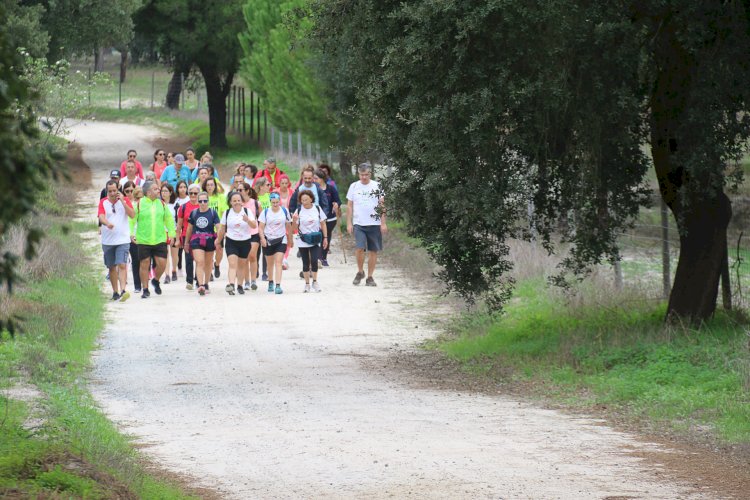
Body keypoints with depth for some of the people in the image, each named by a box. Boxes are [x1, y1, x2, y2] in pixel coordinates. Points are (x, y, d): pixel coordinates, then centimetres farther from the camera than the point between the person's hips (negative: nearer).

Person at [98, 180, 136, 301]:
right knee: (112, 267, 9)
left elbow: (132, 215, -9)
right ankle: (115, 292, 21)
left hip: (123, 240, -2)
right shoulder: (103, 202, 4)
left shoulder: (125, 200, 2)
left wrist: (122, 201, -16)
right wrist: (107, 223, -33)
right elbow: (101, 217, -11)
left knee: (122, 265, -15)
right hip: (107, 240, 2)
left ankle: (123, 290, -22)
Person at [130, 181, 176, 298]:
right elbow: (132, 219, -2)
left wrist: (171, 234, 10)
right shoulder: (139, 204, -4)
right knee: (145, 264, 3)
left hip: (160, 240, 2)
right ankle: (145, 290, 15)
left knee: (162, 263, -4)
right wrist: (131, 234, -9)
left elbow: (169, 219, 14)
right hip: (143, 240, -2)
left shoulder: (162, 204, 7)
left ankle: (156, 280, 26)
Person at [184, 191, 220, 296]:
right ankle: (200, 285, -24)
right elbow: (190, 228, 14)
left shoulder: (213, 213, -4)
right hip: (196, 240, 0)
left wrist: (218, 239, -28)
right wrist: (186, 242, 20)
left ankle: (206, 284, 30)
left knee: (208, 263, 14)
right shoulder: (194, 213, 4)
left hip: (209, 240, 0)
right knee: (199, 262, -15)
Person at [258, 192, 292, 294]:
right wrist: (262, 238, -20)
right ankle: (270, 283, 34)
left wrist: (290, 239, 16)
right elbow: (261, 227, -5)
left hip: (281, 240, -1)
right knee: (270, 263, 13)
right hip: (268, 240, 1)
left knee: (278, 262, -13)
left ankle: (278, 286, -19)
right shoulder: (265, 212, -3)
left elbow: (288, 226, 11)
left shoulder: (285, 211, 0)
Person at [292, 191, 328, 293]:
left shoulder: (317, 209, 0)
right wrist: (294, 220, -18)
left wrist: (325, 237, 4)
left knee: (314, 260, -12)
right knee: (306, 263, 5)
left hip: (315, 240, -1)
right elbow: (295, 228, 2)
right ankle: (307, 283, 16)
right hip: (303, 241, 1)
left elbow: (323, 224, 8)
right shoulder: (299, 211, -1)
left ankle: (315, 282, 5)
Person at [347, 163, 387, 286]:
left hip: (374, 224, 0)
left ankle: (370, 277, 12)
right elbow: (349, 206, 9)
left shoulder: (376, 186, 4)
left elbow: (382, 205, 5)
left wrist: (383, 223, 0)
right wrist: (349, 223, 3)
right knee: (360, 248, -14)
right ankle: (360, 272, 8)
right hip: (359, 224, 0)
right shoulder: (354, 186, 6)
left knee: (373, 251, 2)